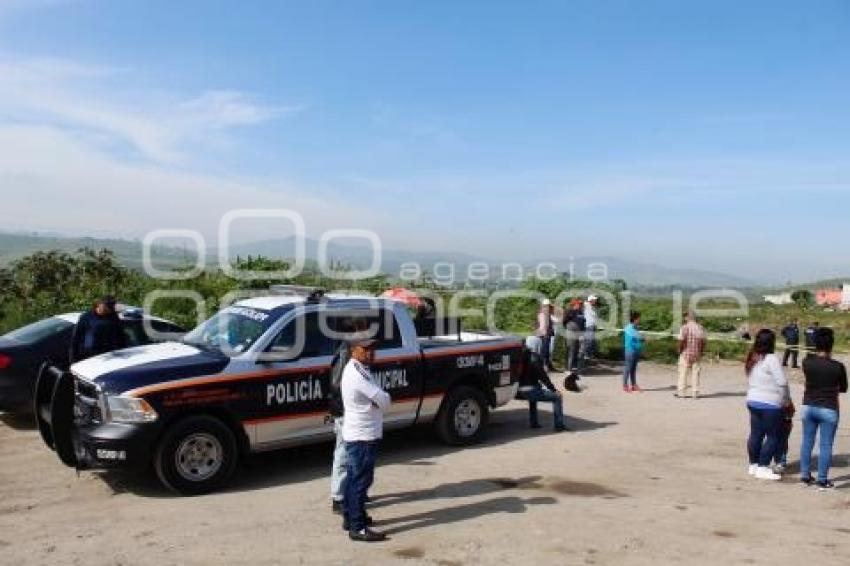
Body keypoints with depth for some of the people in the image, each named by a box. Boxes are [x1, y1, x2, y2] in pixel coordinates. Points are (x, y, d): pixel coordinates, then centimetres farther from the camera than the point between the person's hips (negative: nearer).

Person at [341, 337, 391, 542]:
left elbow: (374, 397, 15)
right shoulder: (358, 373, -21)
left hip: (354, 433, 11)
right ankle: (358, 528, -2)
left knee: (353, 477, 18)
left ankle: (350, 517, 29)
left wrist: (378, 401, -3)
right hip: (364, 435, -11)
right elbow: (384, 400, -20)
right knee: (361, 480, -6)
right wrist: (383, 400, -1)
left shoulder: (352, 369, 12)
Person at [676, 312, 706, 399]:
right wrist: (701, 351, 12)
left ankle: (681, 392, 5)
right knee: (695, 374, 8)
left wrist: (680, 350, -2)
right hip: (697, 355, 3)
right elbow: (703, 342, 3)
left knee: (683, 373, 3)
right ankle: (695, 393, 9)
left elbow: (681, 341, -16)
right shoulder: (701, 328, 4)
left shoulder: (684, 328, -9)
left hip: (686, 354, -3)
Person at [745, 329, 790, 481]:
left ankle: (753, 465, 22)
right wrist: (787, 400, -1)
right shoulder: (772, 359, -15)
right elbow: (782, 382, -16)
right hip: (770, 404, -8)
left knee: (755, 434, 14)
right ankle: (763, 468, 3)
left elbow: (750, 380, 9)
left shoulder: (752, 359, 9)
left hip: (753, 401, 8)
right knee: (773, 437, 2)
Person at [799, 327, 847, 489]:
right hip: (828, 409, -3)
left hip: (808, 406, 3)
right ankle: (822, 479, 9)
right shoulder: (838, 367, -12)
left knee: (807, 441, 13)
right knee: (826, 445, 4)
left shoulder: (807, 363, -5)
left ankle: (805, 475, 20)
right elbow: (843, 389, 1)